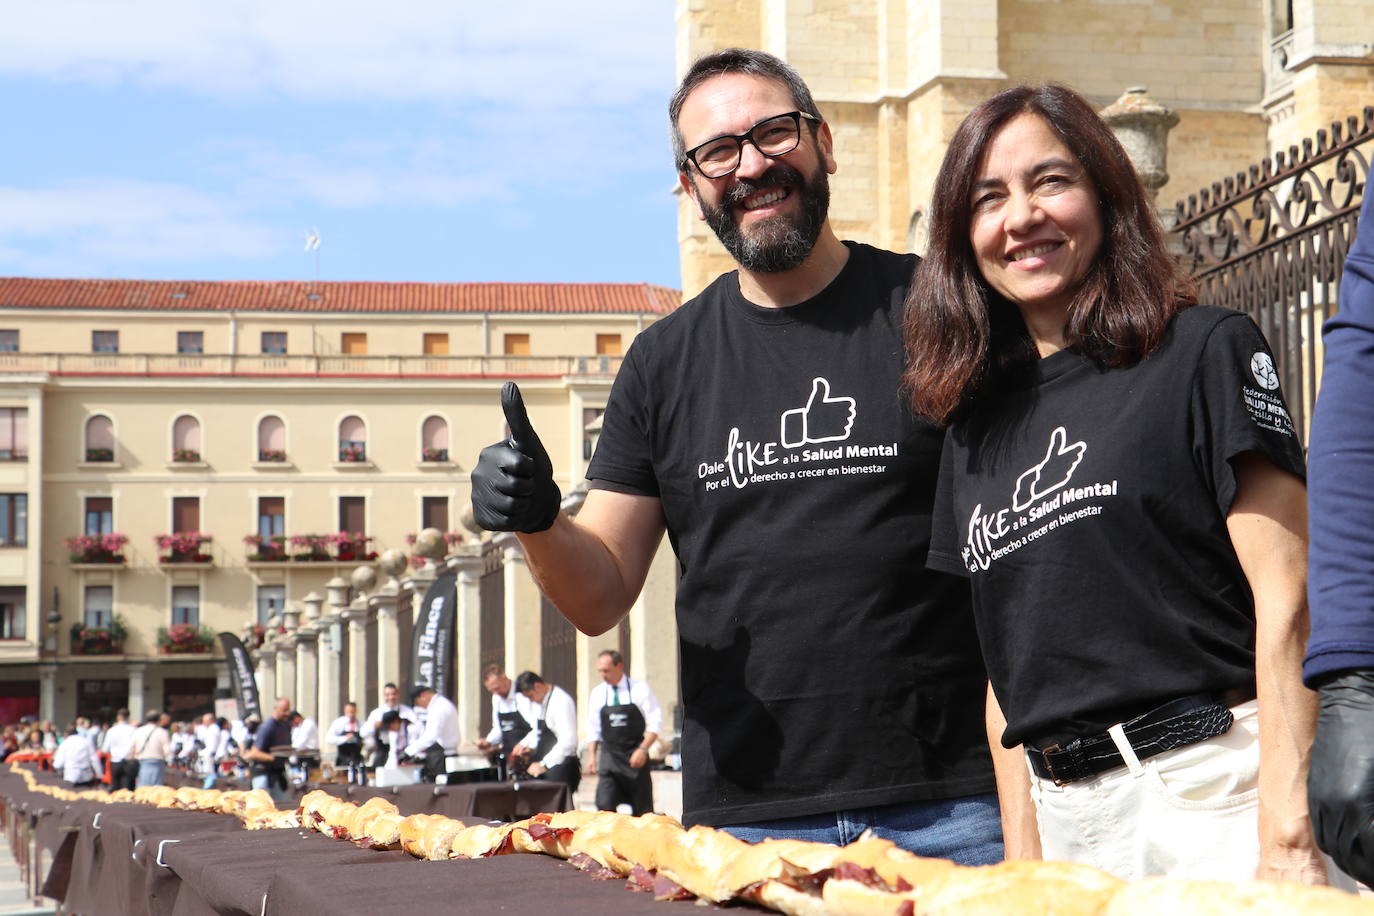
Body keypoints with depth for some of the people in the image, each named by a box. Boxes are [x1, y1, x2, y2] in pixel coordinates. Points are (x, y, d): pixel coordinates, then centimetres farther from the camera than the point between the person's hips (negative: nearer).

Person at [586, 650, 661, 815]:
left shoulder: (640, 689, -2)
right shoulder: (597, 693, 8)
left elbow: (655, 723, -5)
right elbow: (593, 729, 14)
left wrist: (643, 749, -15)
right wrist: (591, 755, 5)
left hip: (636, 757, -2)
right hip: (609, 756, 2)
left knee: (643, 811, 2)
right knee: (605, 805, -12)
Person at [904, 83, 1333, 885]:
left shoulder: (1207, 351, -1)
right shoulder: (978, 426, 15)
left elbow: (1287, 599, -9)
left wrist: (1287, 835, -16)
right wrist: (1021, 862, 10)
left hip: (1219, 791, -5)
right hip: (1070, 821, 5)